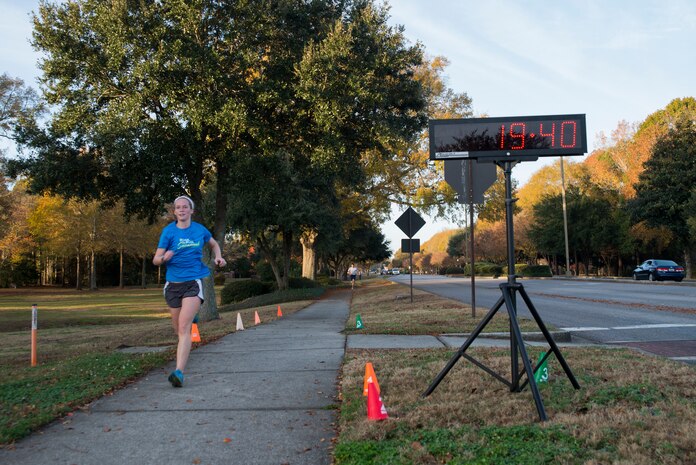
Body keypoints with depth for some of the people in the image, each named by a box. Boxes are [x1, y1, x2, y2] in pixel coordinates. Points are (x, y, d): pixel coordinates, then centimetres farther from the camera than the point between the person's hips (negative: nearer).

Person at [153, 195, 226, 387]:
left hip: (194, 282, -2)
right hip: (173, 283, 2)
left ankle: (179, 372, -24)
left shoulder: (200, 229, 4)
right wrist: (164, 258, -25)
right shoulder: (168, 231, 0)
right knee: (178, 329, 14)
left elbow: (214, 244, 25)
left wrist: (218, 257, 4)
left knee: (184, 327, -18)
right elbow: (156, 260, -2)